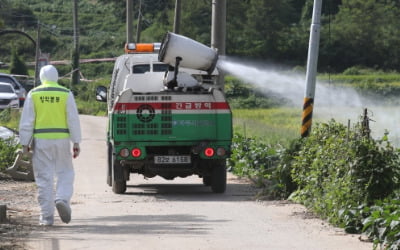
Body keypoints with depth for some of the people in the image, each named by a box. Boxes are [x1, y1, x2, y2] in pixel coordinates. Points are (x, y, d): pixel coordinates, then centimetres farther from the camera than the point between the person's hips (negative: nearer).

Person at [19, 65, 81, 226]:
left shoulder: (33, 94, 1)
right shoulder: (66, 94, 0)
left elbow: (26, 121, -1)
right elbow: (73, 120, -2)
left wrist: (25, 143, 3)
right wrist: (76, 143, 1)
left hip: (40, 140, 0)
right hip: (62, 139, 0)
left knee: (44, 178, 3)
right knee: (65, 173, 12)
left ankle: (47, 216, 2)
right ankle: (62, 199, -15)